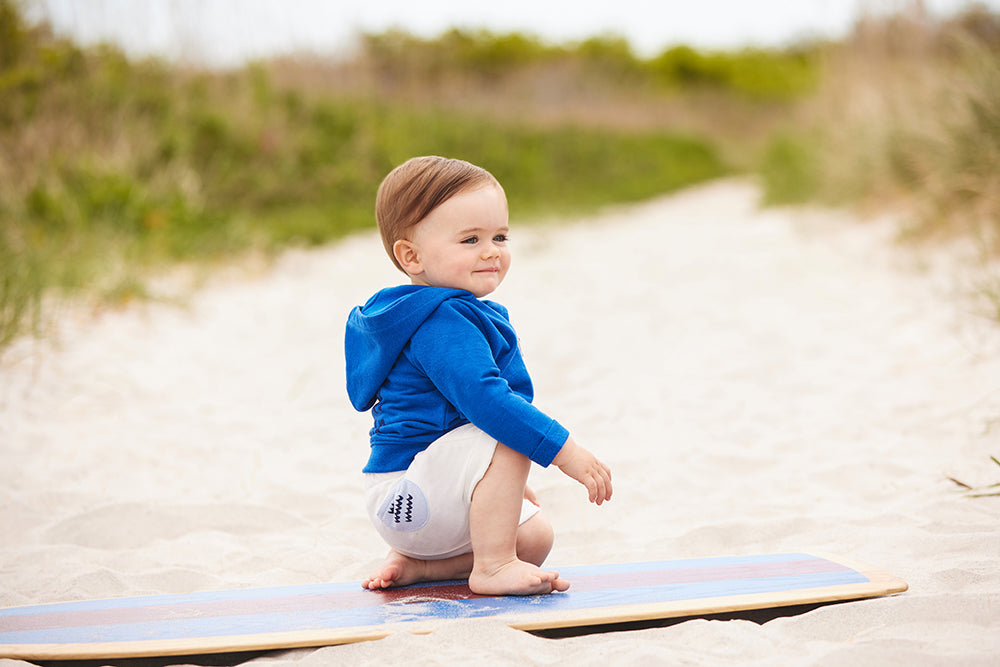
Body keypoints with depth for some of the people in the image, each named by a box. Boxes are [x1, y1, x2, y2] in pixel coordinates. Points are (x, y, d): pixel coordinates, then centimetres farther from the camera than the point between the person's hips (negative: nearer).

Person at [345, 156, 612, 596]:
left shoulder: (451, 314, 15)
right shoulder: (442, 323, -21)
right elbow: (484, 398, -33)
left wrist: (509, 485, 34)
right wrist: (566, 452, -31)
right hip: (405, 496, -11)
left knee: (536, 536, 17)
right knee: (508, 436, -27)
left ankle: (415, 563, 10)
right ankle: (492, 568, -22)